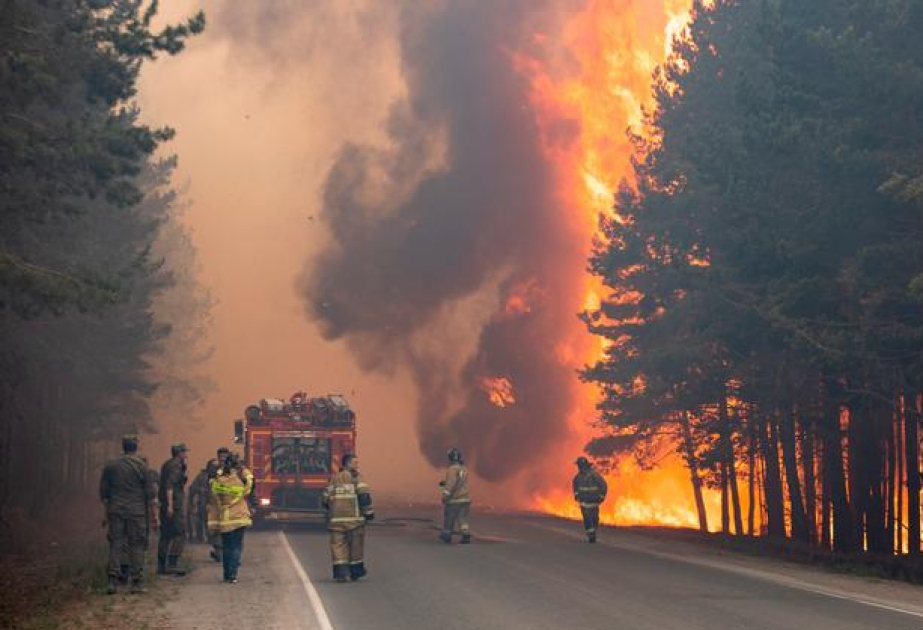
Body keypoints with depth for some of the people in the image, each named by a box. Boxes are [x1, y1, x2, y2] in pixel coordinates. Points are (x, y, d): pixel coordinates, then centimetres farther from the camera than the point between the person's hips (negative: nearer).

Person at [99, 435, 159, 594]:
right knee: (137, 546, 3)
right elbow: (150, 494, -3)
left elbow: (103, 493, 11)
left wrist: (107, 512, 21)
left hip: (115, 511, 3)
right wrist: (153, 516, 3)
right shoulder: (141, 466, -3)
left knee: (115, 545, 5)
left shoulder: (110, 465, 6)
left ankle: (113, 581, -2)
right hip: (136, 511, -2)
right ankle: (137, 583, 2)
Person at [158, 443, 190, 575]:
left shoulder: (167, 465, 18)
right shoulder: (176, 465, -11)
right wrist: (170, 505, -24)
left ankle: (161, 565, 13)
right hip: (174, 504, -10)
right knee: (180, 535, -9)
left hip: (165, 505, 10)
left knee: (166, 535, 12)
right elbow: (169, 485, -21)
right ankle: (172, 564, -17)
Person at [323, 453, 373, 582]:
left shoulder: (334, 479, 14)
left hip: (336, 518, 4)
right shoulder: (355, 477, -2)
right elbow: (364, 495, -12)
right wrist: (369, 512, -4)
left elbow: (326, 498, 15)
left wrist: (330, 513, 27)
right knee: (356, 544, 8)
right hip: (353, 518, -4)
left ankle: (340, 572, -8)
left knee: (338, 545, 2)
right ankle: (356, 571, 16)